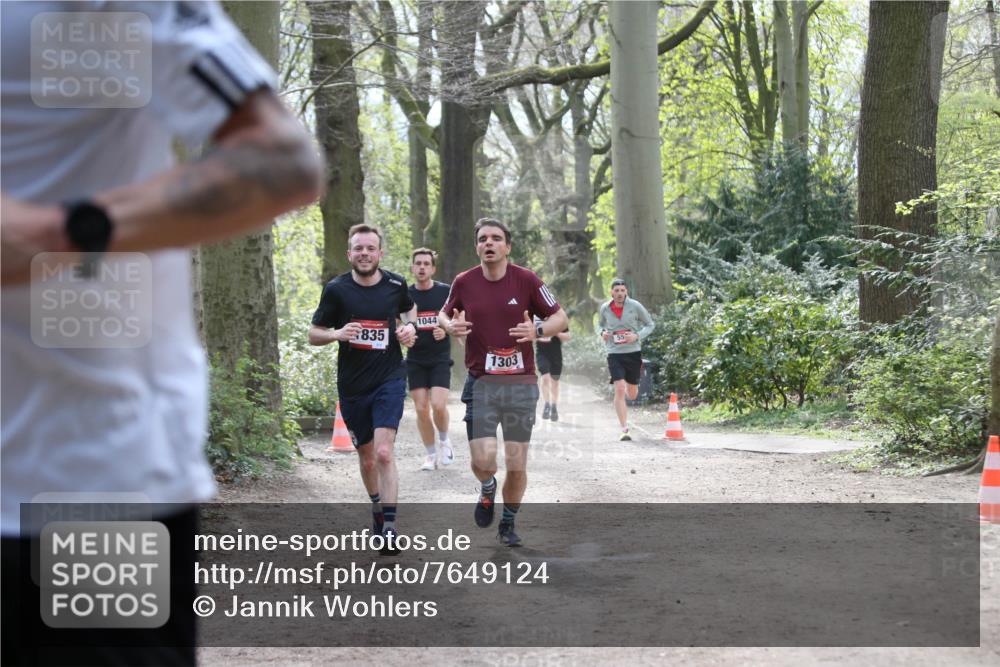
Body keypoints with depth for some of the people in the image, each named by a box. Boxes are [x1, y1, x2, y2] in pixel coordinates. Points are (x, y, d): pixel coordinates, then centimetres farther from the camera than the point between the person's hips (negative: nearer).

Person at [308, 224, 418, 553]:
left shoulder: (396, 285, 0)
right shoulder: (336, 289, -5)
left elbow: (409, 308, 23)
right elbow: (313, 334, 2)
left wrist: (409, 326, 1)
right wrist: (336, 333, -19)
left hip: (390, 379, -1)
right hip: (352, 386, 1)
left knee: (384, 452, -17)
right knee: (367, 458, 13)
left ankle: (389, 528, -14)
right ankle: (377, 506, 40)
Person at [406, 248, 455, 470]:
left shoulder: (446, 292, -3)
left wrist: (446, 330, -15)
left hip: (440, 358, -2)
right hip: (415, 359, 2)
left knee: (438, 405, -15)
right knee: (421, 409, -1)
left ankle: (444, 441, 13)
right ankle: (431, 454, 14)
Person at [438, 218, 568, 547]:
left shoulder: (526, 280, -3)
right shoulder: (464, 282, 1)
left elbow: (560, 317, 4)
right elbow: (444, 313, 19)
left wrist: (538, 331, -17)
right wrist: (450, 326, -5)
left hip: (521, 383, 0)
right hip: (481, 383, 0)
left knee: (517, 465, 3)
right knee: (483, 460, -13)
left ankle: (508, 523, 28)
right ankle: (487, 489, 24)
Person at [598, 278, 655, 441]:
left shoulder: (635, 306, -5)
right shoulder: (605, 309, 0)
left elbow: (650, 325, 4)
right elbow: (600, 324, 20)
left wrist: (637, 336, -13)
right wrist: (602, 333, -4)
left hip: (634, 352, 0)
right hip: (614, 353, 0)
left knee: (632, 395, 11)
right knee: (619, 391, -15)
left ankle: (628, 387, 51)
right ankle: (624, 429, -10)